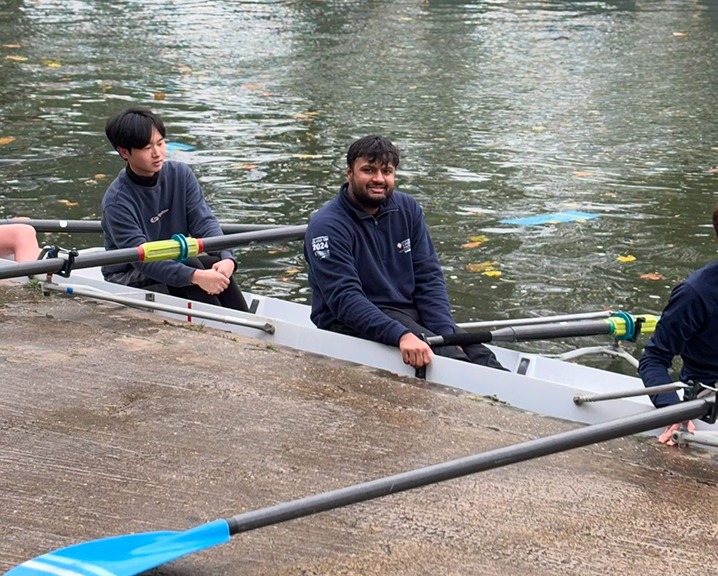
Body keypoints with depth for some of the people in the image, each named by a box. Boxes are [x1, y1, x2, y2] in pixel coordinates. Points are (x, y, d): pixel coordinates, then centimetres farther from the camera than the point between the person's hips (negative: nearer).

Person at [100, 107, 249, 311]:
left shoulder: (181, 174, -5)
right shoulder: (117, 202, -22)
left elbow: (204, 222, -12)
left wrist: (227, 258, -33)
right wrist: (195, 277, -43)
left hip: (173, 262, 5)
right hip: (128, 279, -5)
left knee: (217, 267, -25)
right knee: (189, 265, -31)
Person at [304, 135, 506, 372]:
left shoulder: (407, 208, 8)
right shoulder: (326, 226, -12)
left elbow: (428, 276, 6)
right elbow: (345, 298, -22)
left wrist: (446, 333, -11)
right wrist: (401, 335, -36)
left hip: (410, 311, 6)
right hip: (352, 323, -6)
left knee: (478, 355, -19)